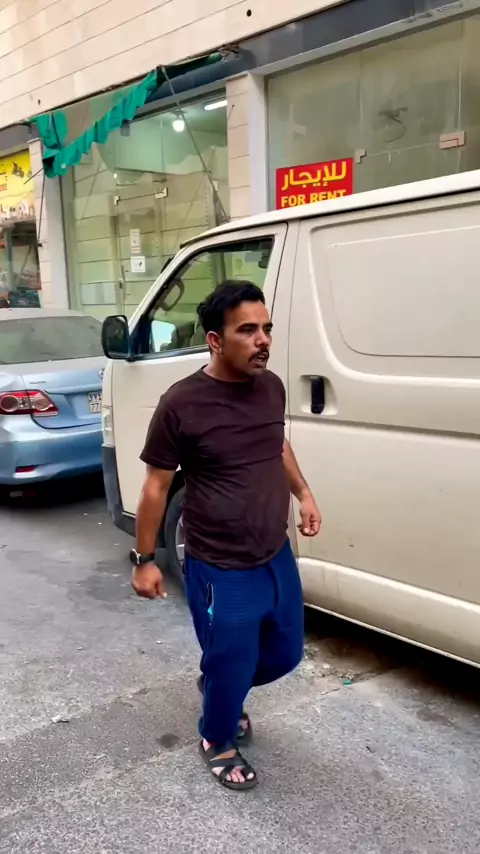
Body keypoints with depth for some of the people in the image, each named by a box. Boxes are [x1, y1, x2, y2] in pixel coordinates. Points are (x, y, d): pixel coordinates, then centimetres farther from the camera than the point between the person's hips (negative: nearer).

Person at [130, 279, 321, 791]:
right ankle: (217, 742, 42)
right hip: (221, 573, -6)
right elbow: (156, 485, -11)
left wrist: (303, 492, 11)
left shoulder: (271, 386, -2)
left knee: (286, 653, 22)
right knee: (232, 668, 10)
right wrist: (144, 560, -7)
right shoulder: (182, 404, -20)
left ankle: (219, 686, 52)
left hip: (278, 558, 7)